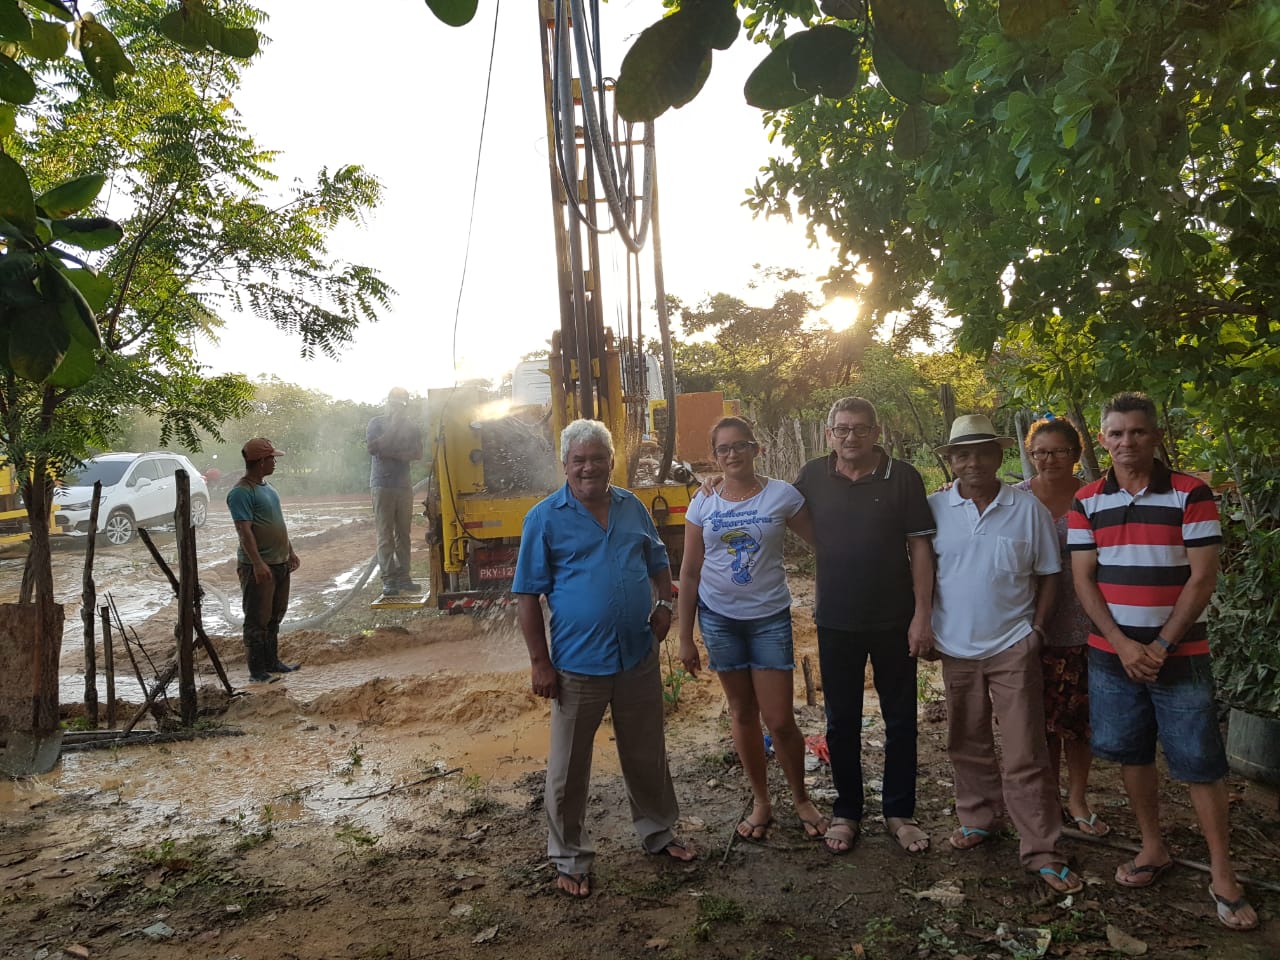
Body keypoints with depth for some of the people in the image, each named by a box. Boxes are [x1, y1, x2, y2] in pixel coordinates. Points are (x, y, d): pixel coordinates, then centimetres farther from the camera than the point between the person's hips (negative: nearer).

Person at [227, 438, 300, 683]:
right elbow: (244, 530, -22)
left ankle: (272, 662, 27)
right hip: (258, 566, -9)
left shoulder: (267, 486, 14)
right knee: (257, 619, -2)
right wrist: (258, 563, -27)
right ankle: (257, 670, 5)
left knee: (274, 616, 16)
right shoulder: (241, 492, -16)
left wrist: (290, 551, 22)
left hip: (279, 562, 9)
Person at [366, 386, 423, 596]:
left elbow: (417, 454, 2)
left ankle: (403, 578, 6)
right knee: (385, 534, -6)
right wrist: (393, 427, -11)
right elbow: (373, 447, -11)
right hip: (383, 484, -3)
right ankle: (389, 581, -7)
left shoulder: (411, 426, 14)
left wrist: (392, 453, -9)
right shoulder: (377, 423, 5)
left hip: (404, 485, 4)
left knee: (403, 534, 3)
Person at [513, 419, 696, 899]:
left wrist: (665, 604, 1)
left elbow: (658, 560, 19)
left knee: (647, 754, 19)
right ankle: (570, 857, 28)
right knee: (569, 768, 9)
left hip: (639, 657, 4)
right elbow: (527, 595, -8)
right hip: (577, 665, -4)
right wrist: (540, 662, -11)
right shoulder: (545, 518, -9)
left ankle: (657, 831, 41)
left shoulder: (632, 507, 5)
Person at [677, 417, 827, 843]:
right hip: (719, 617, 2)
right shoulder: (703, 503, 0)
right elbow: (690, 572, 3)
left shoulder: (782, 495, -6)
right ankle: (761, 801, 30)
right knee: (742, 713, 12)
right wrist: (686, 637, 3)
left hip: (769, 617, -2)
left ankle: (801, 799, 25)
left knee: (779, 720, 0)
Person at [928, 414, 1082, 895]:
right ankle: (976, 818, 35)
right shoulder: (935, 508, -1)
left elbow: (1048, 575, 4)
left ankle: (1042, 851, 12)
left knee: (1025, 755, 1)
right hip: (956, 647, 2)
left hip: (1013, 647, -2)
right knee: (967, 744, 16)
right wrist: (925, 627, 1)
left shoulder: (1028, 508, -3)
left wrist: (1036, 628, -4)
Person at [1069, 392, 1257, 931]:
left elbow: (1202, 578, -8)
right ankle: (1153, 849, 29)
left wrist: (1161, 646, -11)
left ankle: (1222, 876, 15)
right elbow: (1083, 579, 0)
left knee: (1199, 763, 2)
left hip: (1178, 653, -3)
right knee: (1131, 754, 11)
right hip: (1112, 653, 3)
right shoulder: (1087, 502, 2)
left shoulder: (1191, 494, -5)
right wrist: (1122, 644, -10)